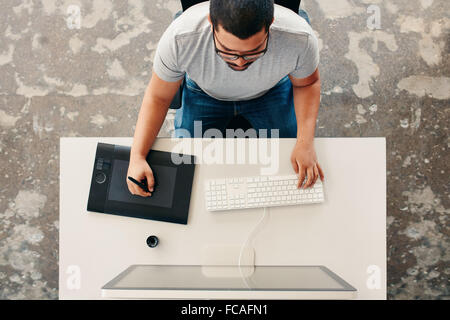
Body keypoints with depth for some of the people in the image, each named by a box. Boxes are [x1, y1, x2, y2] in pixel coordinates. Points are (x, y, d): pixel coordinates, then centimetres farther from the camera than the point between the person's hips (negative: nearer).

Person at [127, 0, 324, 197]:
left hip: (270, 91, 1)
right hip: (205, 93, 0)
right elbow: (158, 97, -21)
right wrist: (137, 156, -31)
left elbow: (307, 84, -13)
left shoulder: (299, 38, -37)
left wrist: (306, 142, -26)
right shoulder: (179, 39, -39)